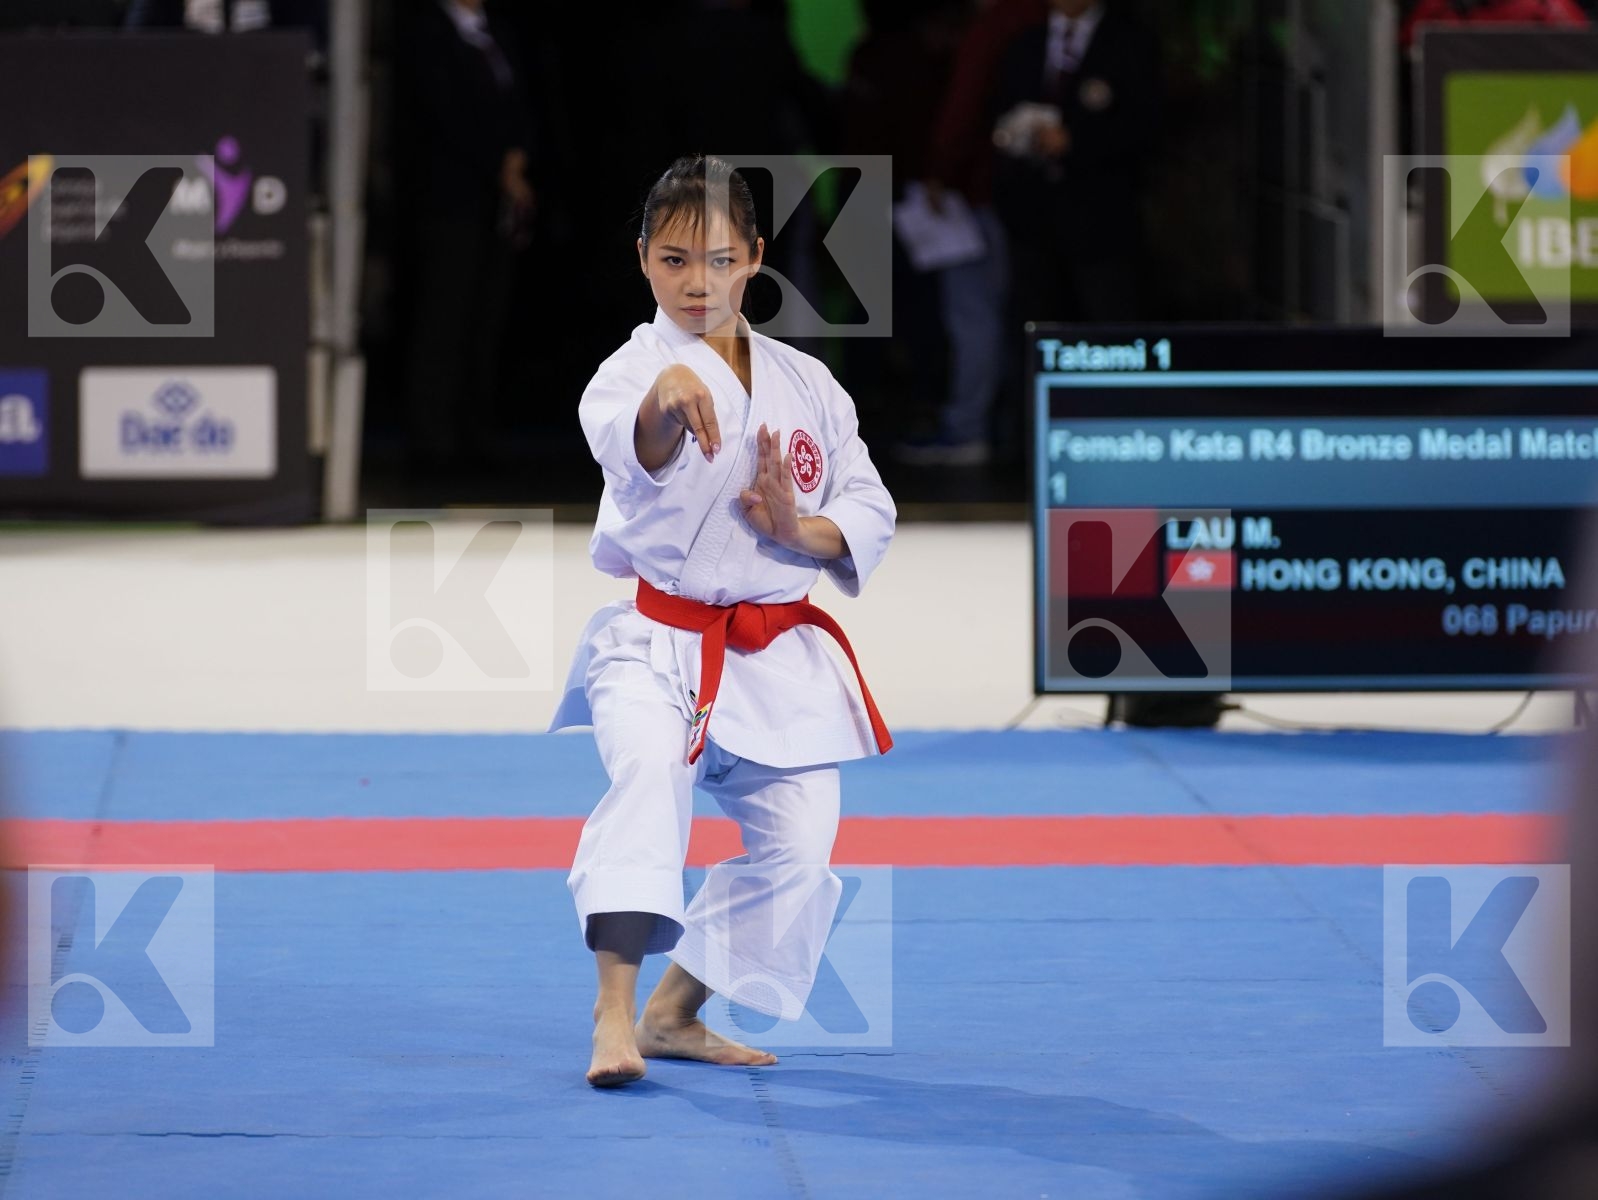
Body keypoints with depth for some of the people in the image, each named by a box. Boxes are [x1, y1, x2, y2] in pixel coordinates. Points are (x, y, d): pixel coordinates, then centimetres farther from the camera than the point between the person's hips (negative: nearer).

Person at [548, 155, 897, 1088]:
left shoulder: (806, 384, 8)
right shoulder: (639, 367, -8)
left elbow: (871, 513, 10)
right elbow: (629, 445, -32)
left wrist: (801, 530, -12)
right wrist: (667, 398, -56)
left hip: (778, 655, 5)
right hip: (659, 644, -5)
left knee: (798, 845, 5)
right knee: (648, 767, -33)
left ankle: (676, 1013, 26)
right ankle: (615, 1011, -37)